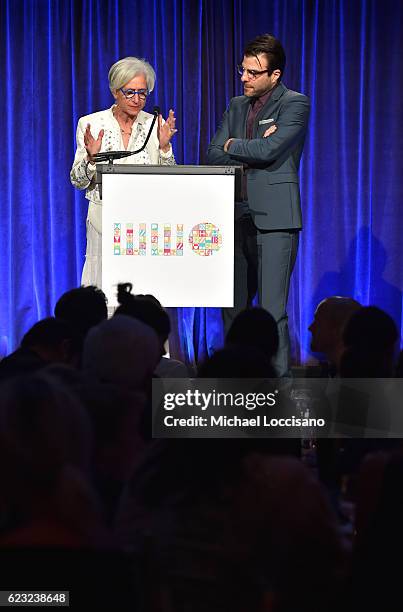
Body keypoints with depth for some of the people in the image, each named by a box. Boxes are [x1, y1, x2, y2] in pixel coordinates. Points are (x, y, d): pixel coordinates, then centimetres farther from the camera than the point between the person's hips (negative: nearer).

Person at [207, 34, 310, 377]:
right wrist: (249, 154, -7)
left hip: (274, 218, -7)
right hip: (238, 216, 7)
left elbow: (267, 150, -16)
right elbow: (213, 156, 9)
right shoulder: (237, 106, 18)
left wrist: (232, 146, 1)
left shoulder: (295, 104, -3)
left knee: (272, 311, -11)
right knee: (233, 308, 9)